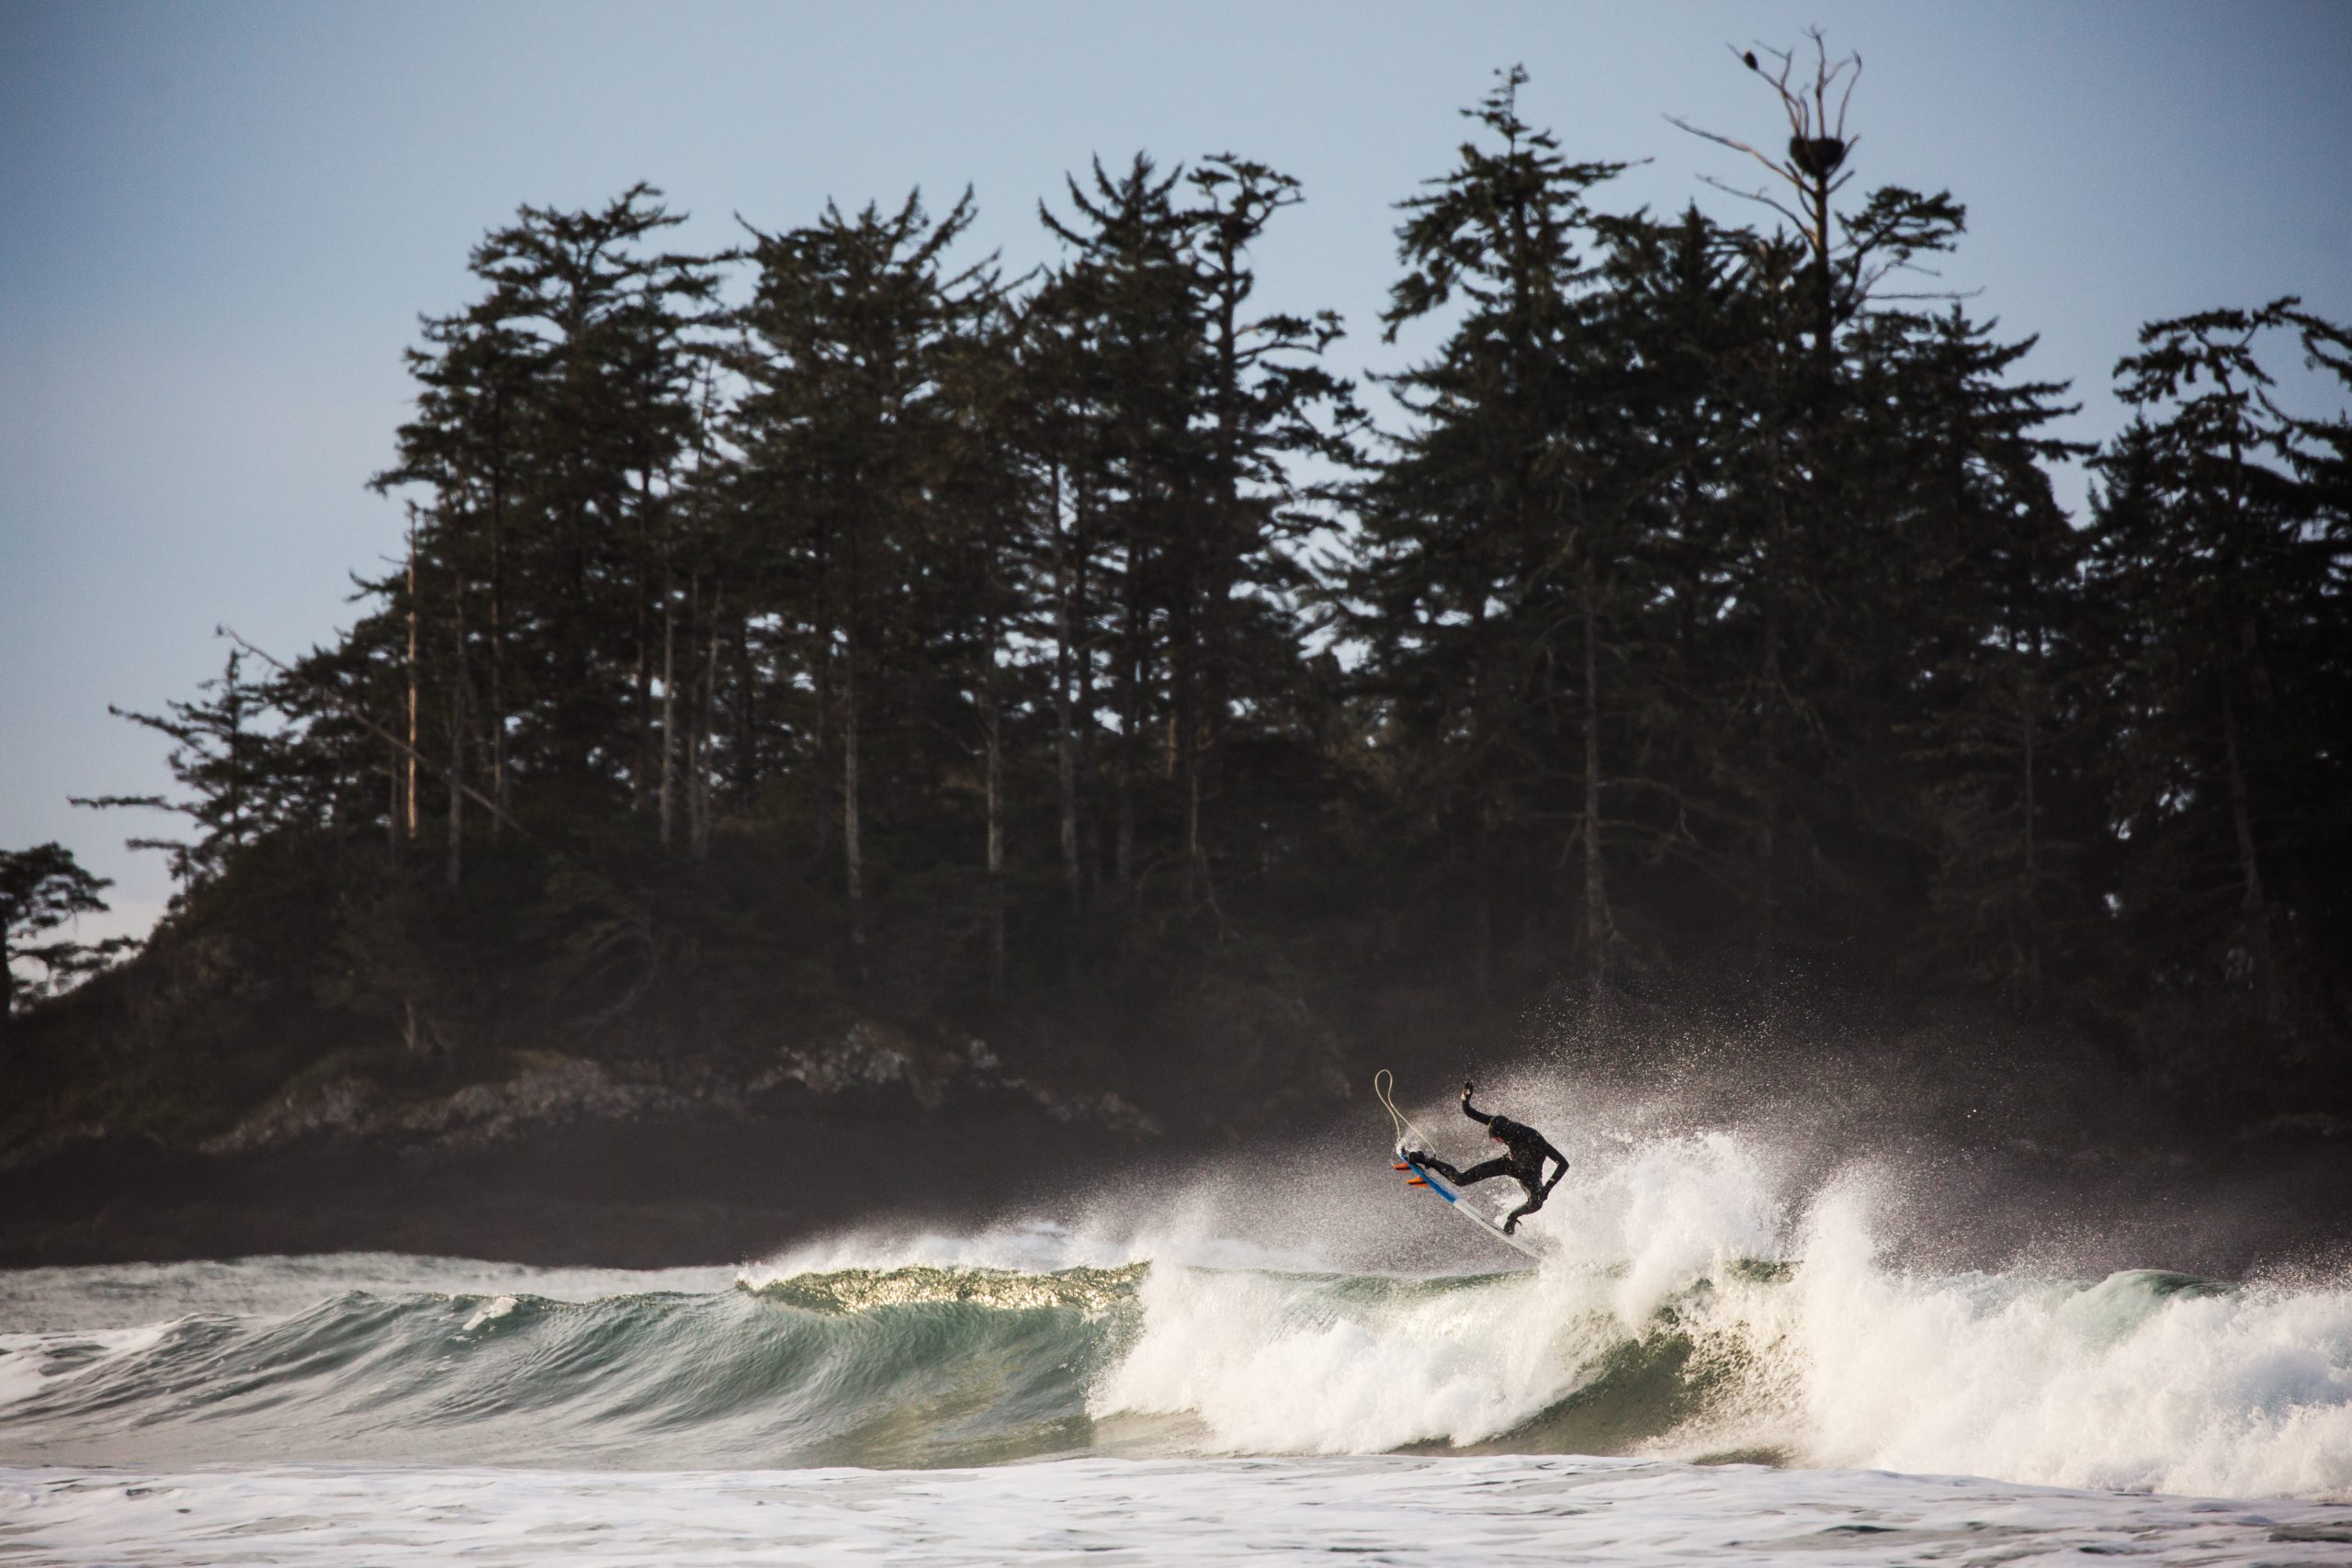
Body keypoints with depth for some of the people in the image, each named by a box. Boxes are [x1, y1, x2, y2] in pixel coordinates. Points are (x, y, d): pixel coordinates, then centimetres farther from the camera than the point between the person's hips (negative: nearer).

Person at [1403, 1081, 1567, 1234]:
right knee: (1460, 1179, -4)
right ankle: (1427, 1160, 20)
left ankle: (1513, 1217, -3)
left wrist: (1548, 1188, -42)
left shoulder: (1534, 1139, -41)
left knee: (1536, 1203, -35)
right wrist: (1466, 1096, -40)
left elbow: (1563, 1163, -37)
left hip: (1530, 1174, -3)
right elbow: (1468, 1112, -20)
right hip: (1509, 1162, 3)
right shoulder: (1500, 1124, -28)